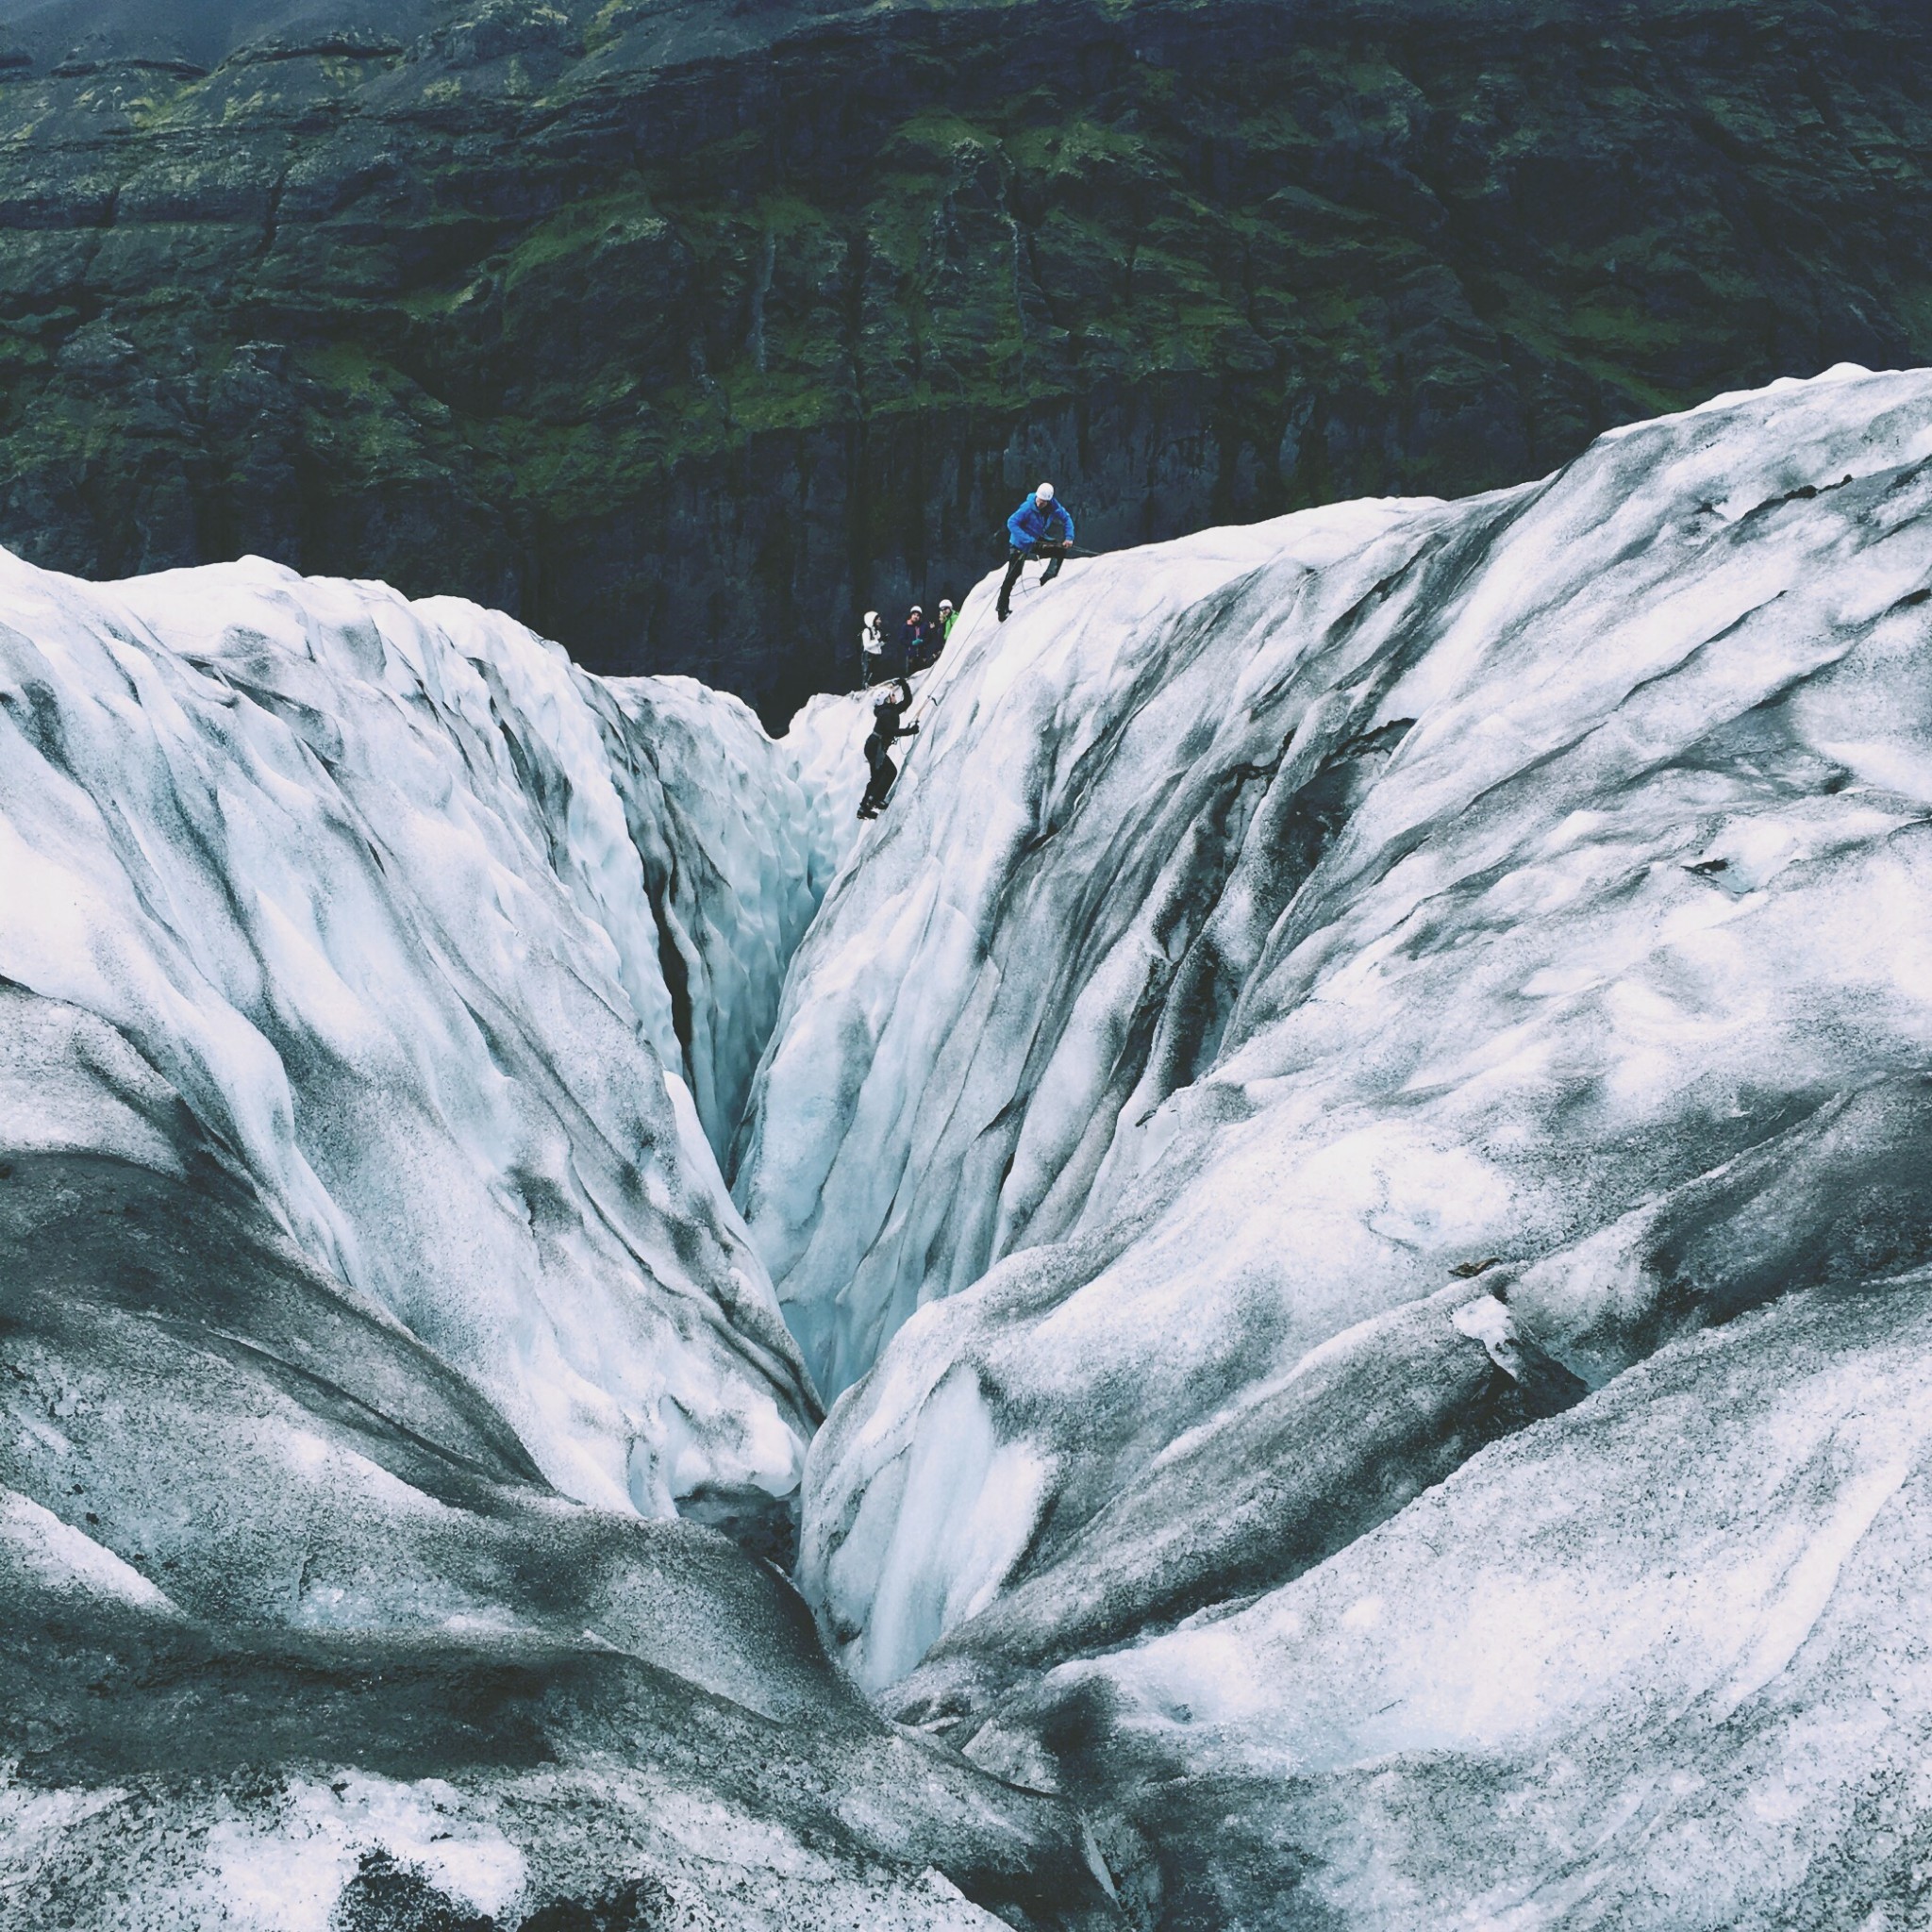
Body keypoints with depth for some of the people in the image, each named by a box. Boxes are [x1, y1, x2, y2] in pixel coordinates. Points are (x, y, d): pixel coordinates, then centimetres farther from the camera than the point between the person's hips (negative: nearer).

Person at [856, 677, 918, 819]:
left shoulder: (893, 710, 11)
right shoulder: (886, 712, -16)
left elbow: (908, 700, 17)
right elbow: (892, 730, -26)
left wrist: (904, 685, 6)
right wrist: (910, 731, -25)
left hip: (877, 747, 10)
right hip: (875, 747, -10)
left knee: (877, 777, 11)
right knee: (891, 771, -17)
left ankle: (864, 807, 12)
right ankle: (875, 799, -22)